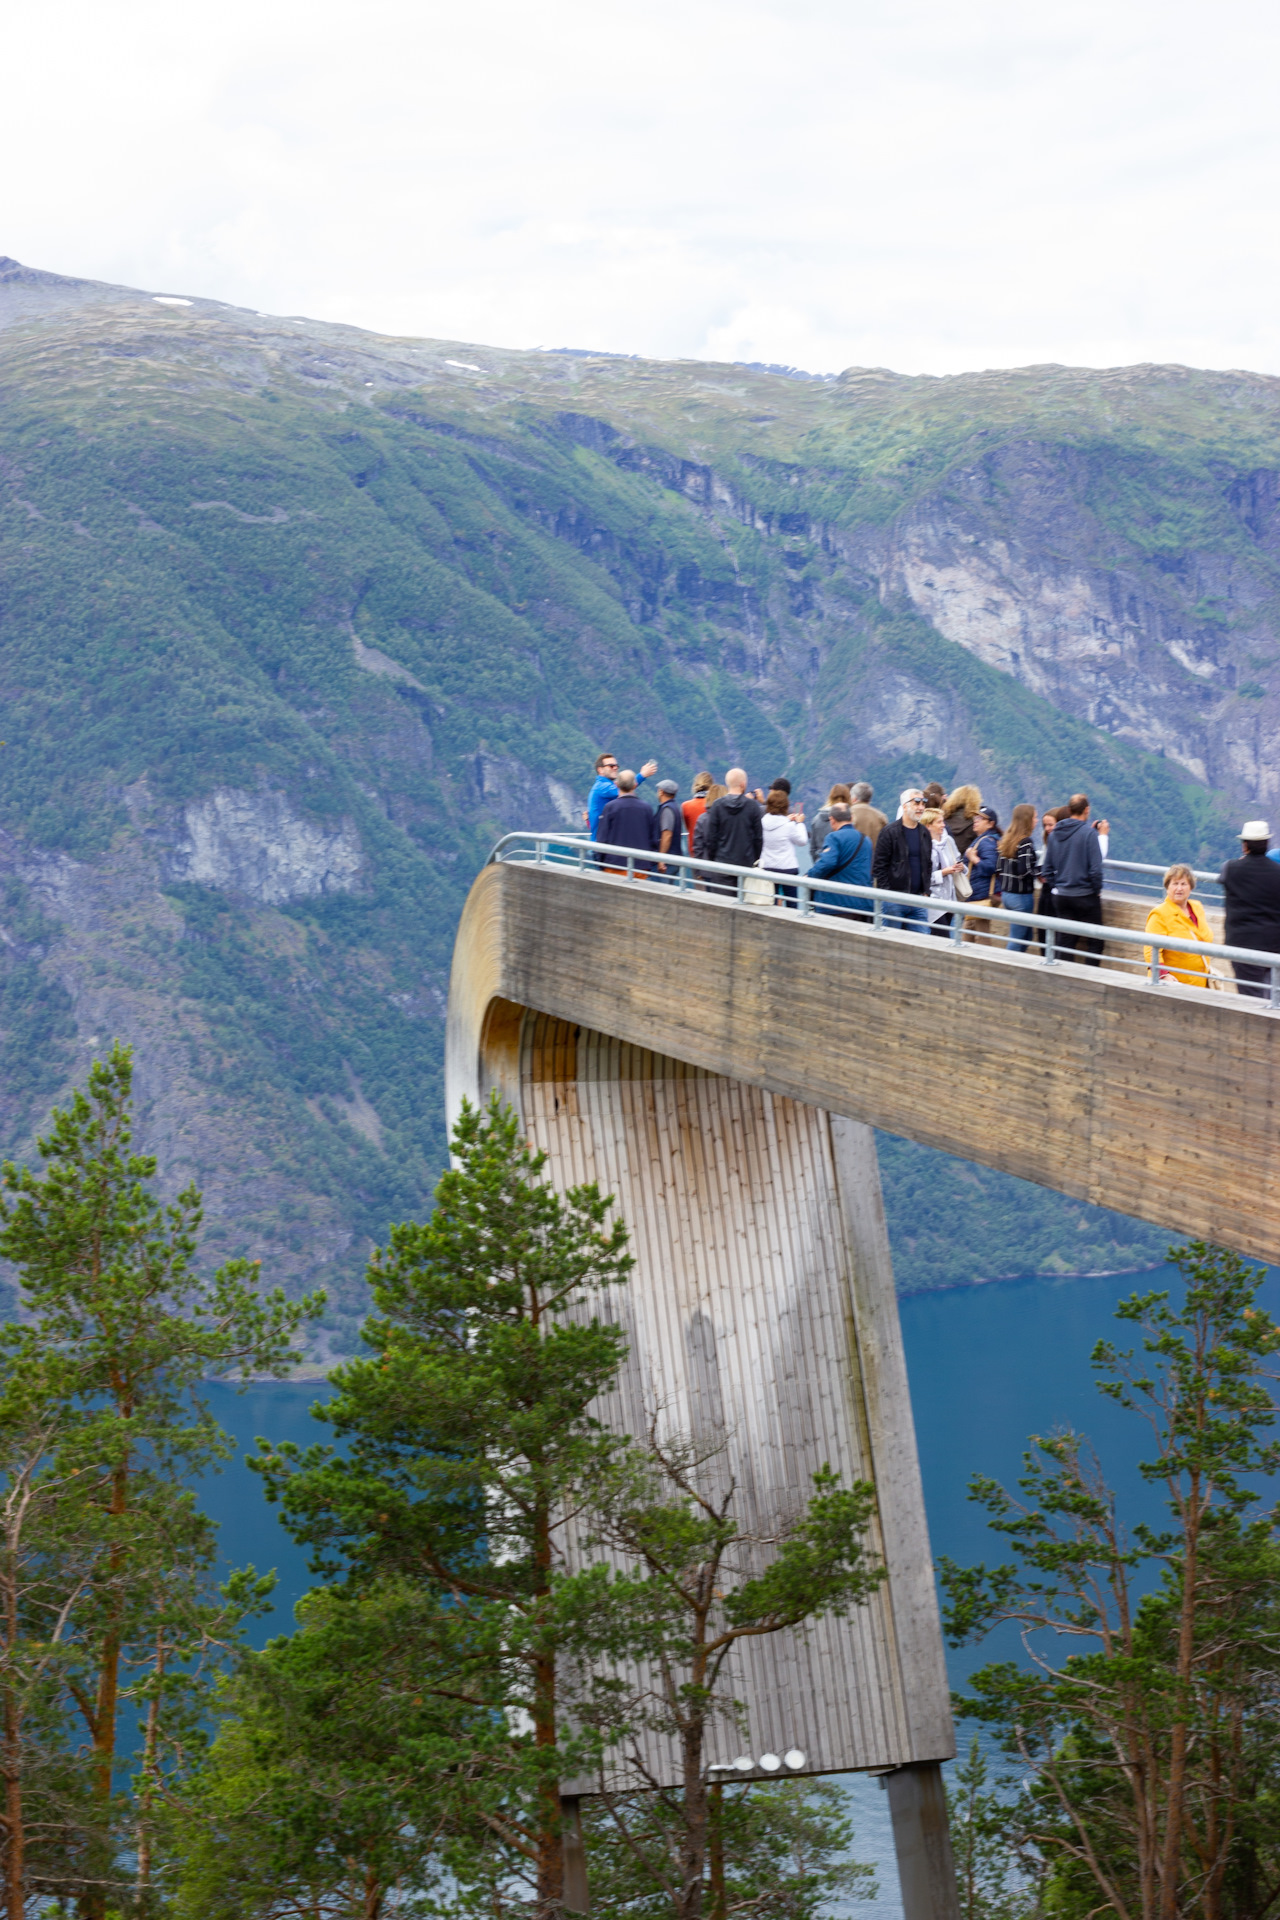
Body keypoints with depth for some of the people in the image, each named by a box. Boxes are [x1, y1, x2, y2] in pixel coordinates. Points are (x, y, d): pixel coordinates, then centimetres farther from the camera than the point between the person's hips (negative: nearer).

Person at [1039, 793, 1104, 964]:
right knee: (1095, 942, 4)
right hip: (1085, 895, -5)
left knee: (1065, 940, 11)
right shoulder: (1088, 833, -14)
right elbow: (1095, 868, -17)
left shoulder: (1054, 834, 3)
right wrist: (1097, 889, -3)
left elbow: (1047, 869, 7)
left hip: (1061, 896, 5)